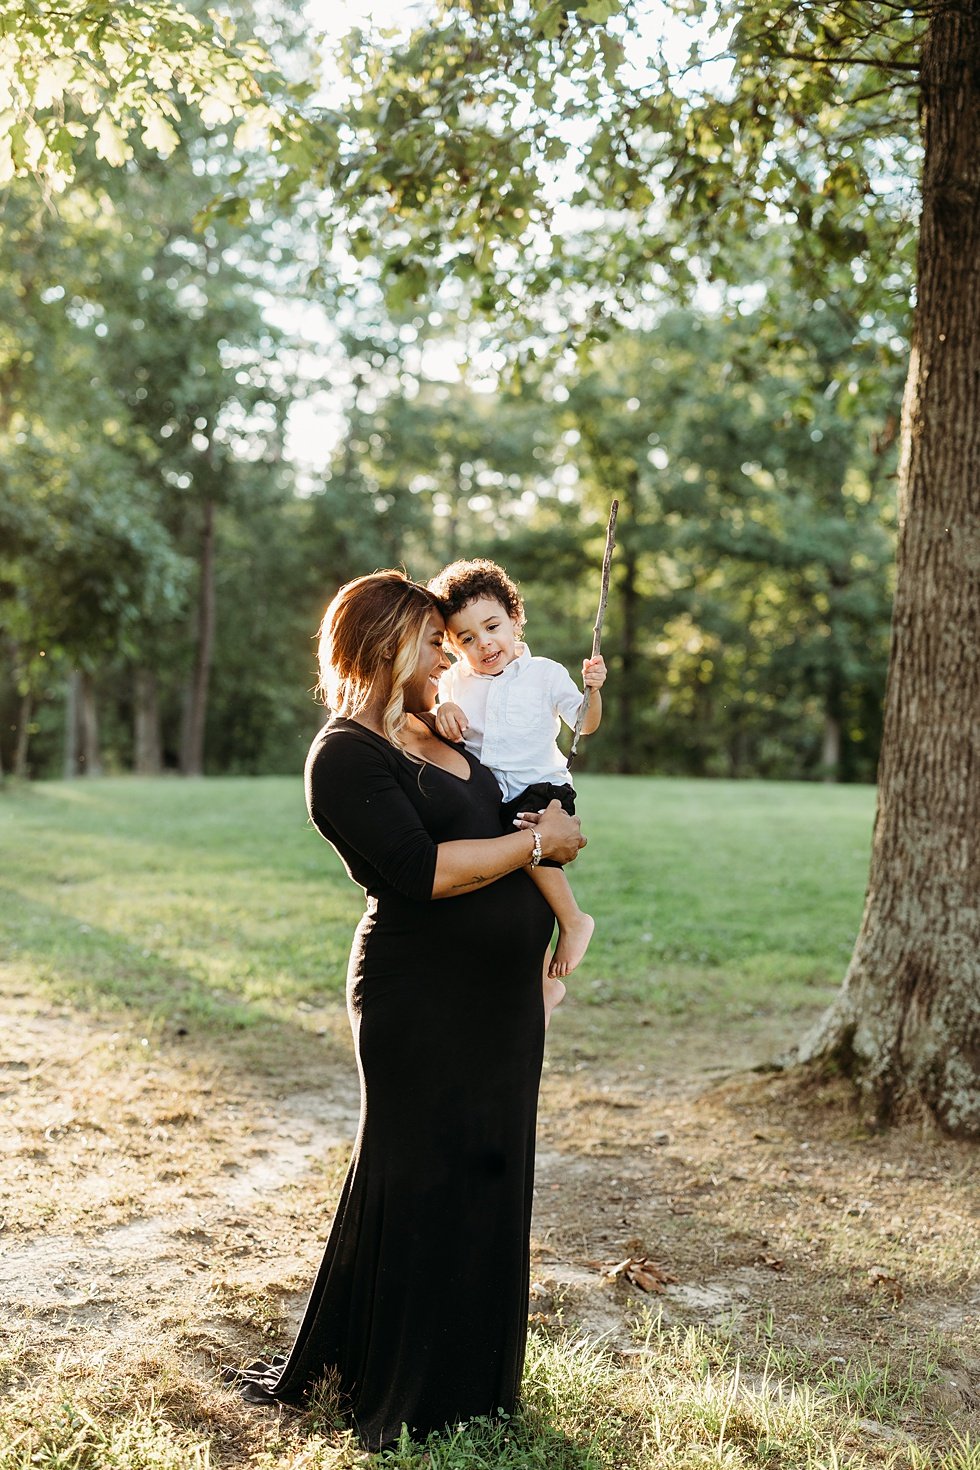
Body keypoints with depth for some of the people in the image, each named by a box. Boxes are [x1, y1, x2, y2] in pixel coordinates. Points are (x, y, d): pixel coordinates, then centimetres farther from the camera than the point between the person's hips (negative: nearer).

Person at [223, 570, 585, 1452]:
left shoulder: (445, 733, 13)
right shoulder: (348, 756, -13)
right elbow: (420, 870, -23)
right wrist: (535, 842, -15)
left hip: (500, 999, 8)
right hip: (424, 1006, -8)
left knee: (489, 1176, 16)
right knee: (424, 1186, 3)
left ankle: (468, 1373, 33)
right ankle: (400, 1404, 22)